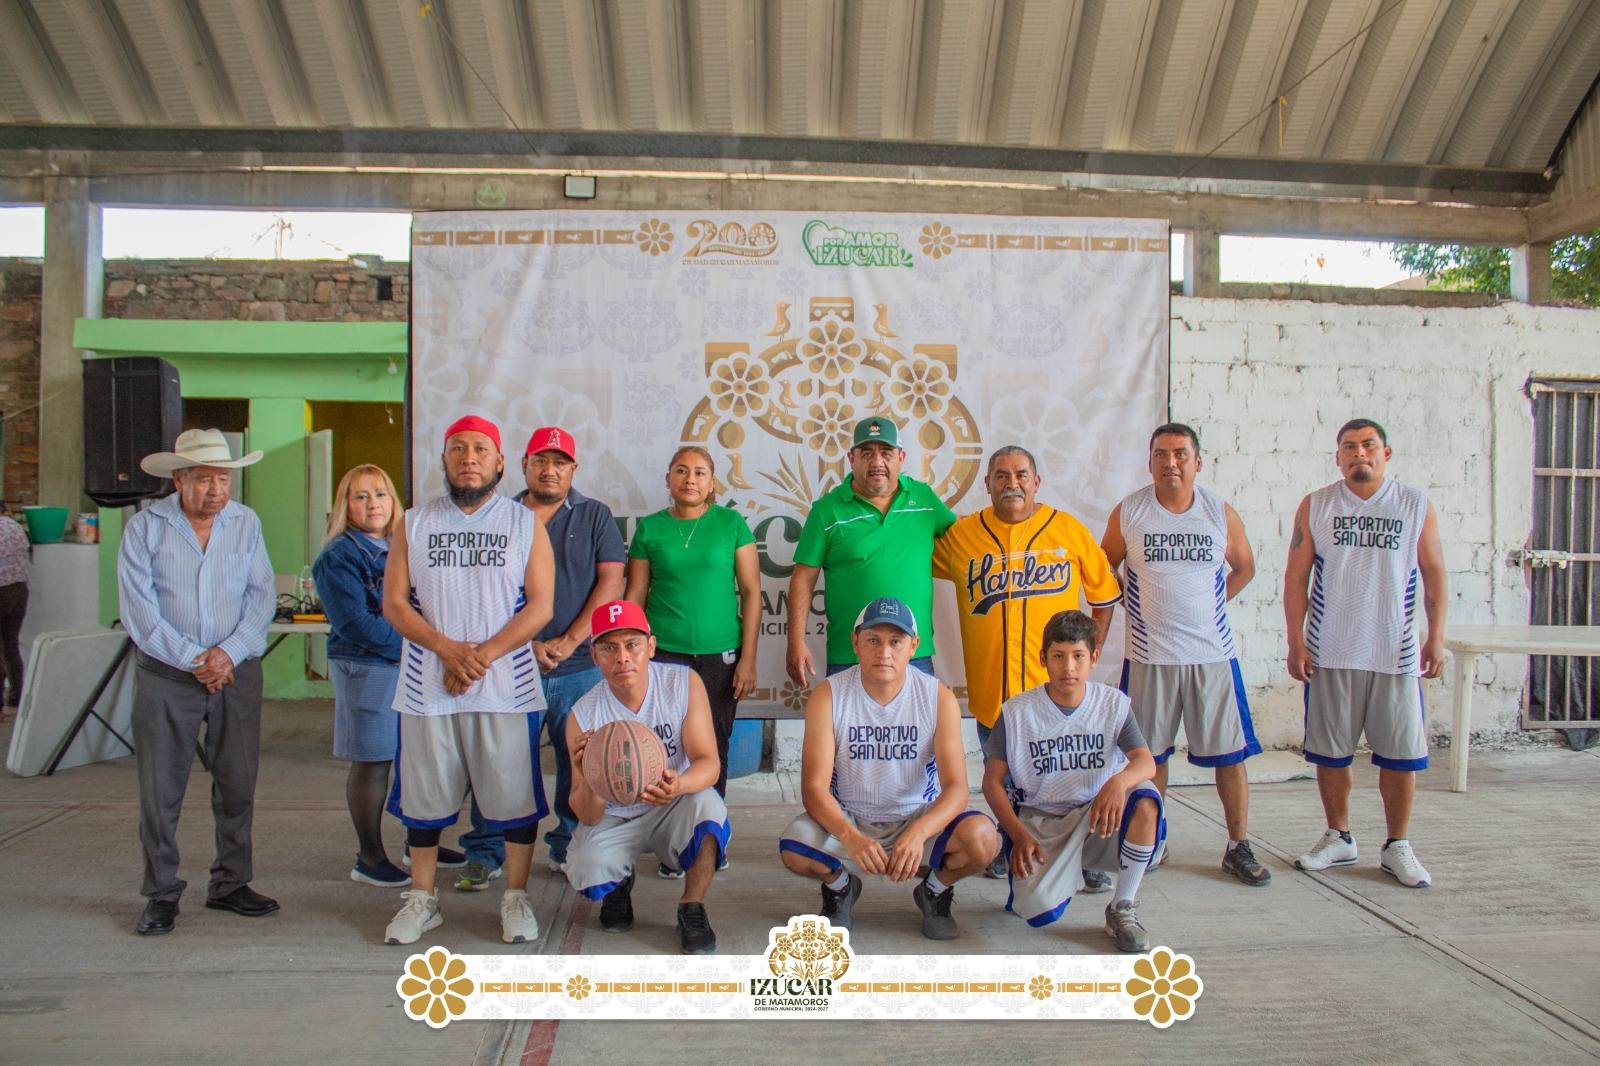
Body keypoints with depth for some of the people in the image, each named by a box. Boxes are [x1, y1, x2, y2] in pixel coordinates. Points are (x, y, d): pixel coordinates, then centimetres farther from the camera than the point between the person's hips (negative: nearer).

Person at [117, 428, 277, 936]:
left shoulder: (247, 523, 4)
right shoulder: (145, 526, -2)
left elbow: (262, 598, 0)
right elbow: (139, 609, -7)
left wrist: (228, 652, -13)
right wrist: (193, 659, -14)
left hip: (237, 671, 2)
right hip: (165, 674, -2)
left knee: (237, 783, 7)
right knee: (160, 789, 1)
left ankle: (230, 884, 21)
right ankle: (161, 894, 14)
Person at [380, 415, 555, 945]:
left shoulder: (525, 523, 5)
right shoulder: (414, 523, 9)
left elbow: (539, 606, -3)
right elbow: (394, 603, 3)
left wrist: (483, 655, -14)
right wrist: (447, 648, -12)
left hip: (506, 686, -1)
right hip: (427, 685, 2)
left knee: (514, 795, 2)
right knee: (425, 796, 10)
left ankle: (515, 897, 17)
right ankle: (422, 898, 25)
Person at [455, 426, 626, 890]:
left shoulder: (595, 516, 8)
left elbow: (610, 582, 0)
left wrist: (569, 642, -9)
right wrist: (525, 642, -8)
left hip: (580, 665, 0)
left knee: (578, 764, 5)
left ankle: (569, 849, 19)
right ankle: (484, 854, 14)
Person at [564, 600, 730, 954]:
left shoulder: (684, 683, -16)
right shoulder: (583, 714, -17)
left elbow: (709, 763, -20)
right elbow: (587, 816, -15)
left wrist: (678, 786, -45)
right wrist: (589, 781, -40)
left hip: (672, 809, 0)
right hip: (613, 818, 0)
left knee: (706, 804, -33)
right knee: (587, 874, -28)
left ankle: (692, 910, -7)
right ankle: (619, 885, 13)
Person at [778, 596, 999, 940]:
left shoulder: (939, 698, -11)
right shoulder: (827, 696, -13)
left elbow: (955, 787, -18)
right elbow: (814, 787, -18)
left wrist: (918, 832, -38)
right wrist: (850, 837, -37)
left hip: (919, 819, 0)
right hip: (848, 820, 0)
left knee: (982, 840, -28)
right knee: (794, 849, -30)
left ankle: (934, 890, 8)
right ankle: (841, 885, 8)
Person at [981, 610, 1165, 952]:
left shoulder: (1114, 703, -2)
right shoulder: (1017, 712, -6)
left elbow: (1146, 762, -16)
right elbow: (992, 781, -2)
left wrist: (1118, 782, -40)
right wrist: (1019, 836, -14)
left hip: (1096, 820, 1)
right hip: (1039, 824, -1)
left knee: (1145, 798, -31)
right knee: (1040, 911, -25)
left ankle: (1122, 909, -11)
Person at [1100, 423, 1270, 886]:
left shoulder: (1221, 513, 1)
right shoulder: (1128, 512, -2)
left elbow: (1244, 568, 17)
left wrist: (1209, 605, 7)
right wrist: (1137, 605, 3)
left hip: (1213, 655, 1)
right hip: (1149, 656, 0)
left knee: (1230, 754, 4)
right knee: (1150, 755, 9)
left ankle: (1239, 847, 17)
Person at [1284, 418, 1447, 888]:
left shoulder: (1416, 506, 5)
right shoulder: (1315, 507, 3)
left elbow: (1434, 576, 6)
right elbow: (1296, 577, 2)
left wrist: (1436, 637, -3)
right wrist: (1296, 642, -4)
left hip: (1396, 654, 0)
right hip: (1330, 654, 0)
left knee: (1400, 753, 3)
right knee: (1330, 752, 8)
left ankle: (1397, 847, 17)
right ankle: (1338, 838, 24)